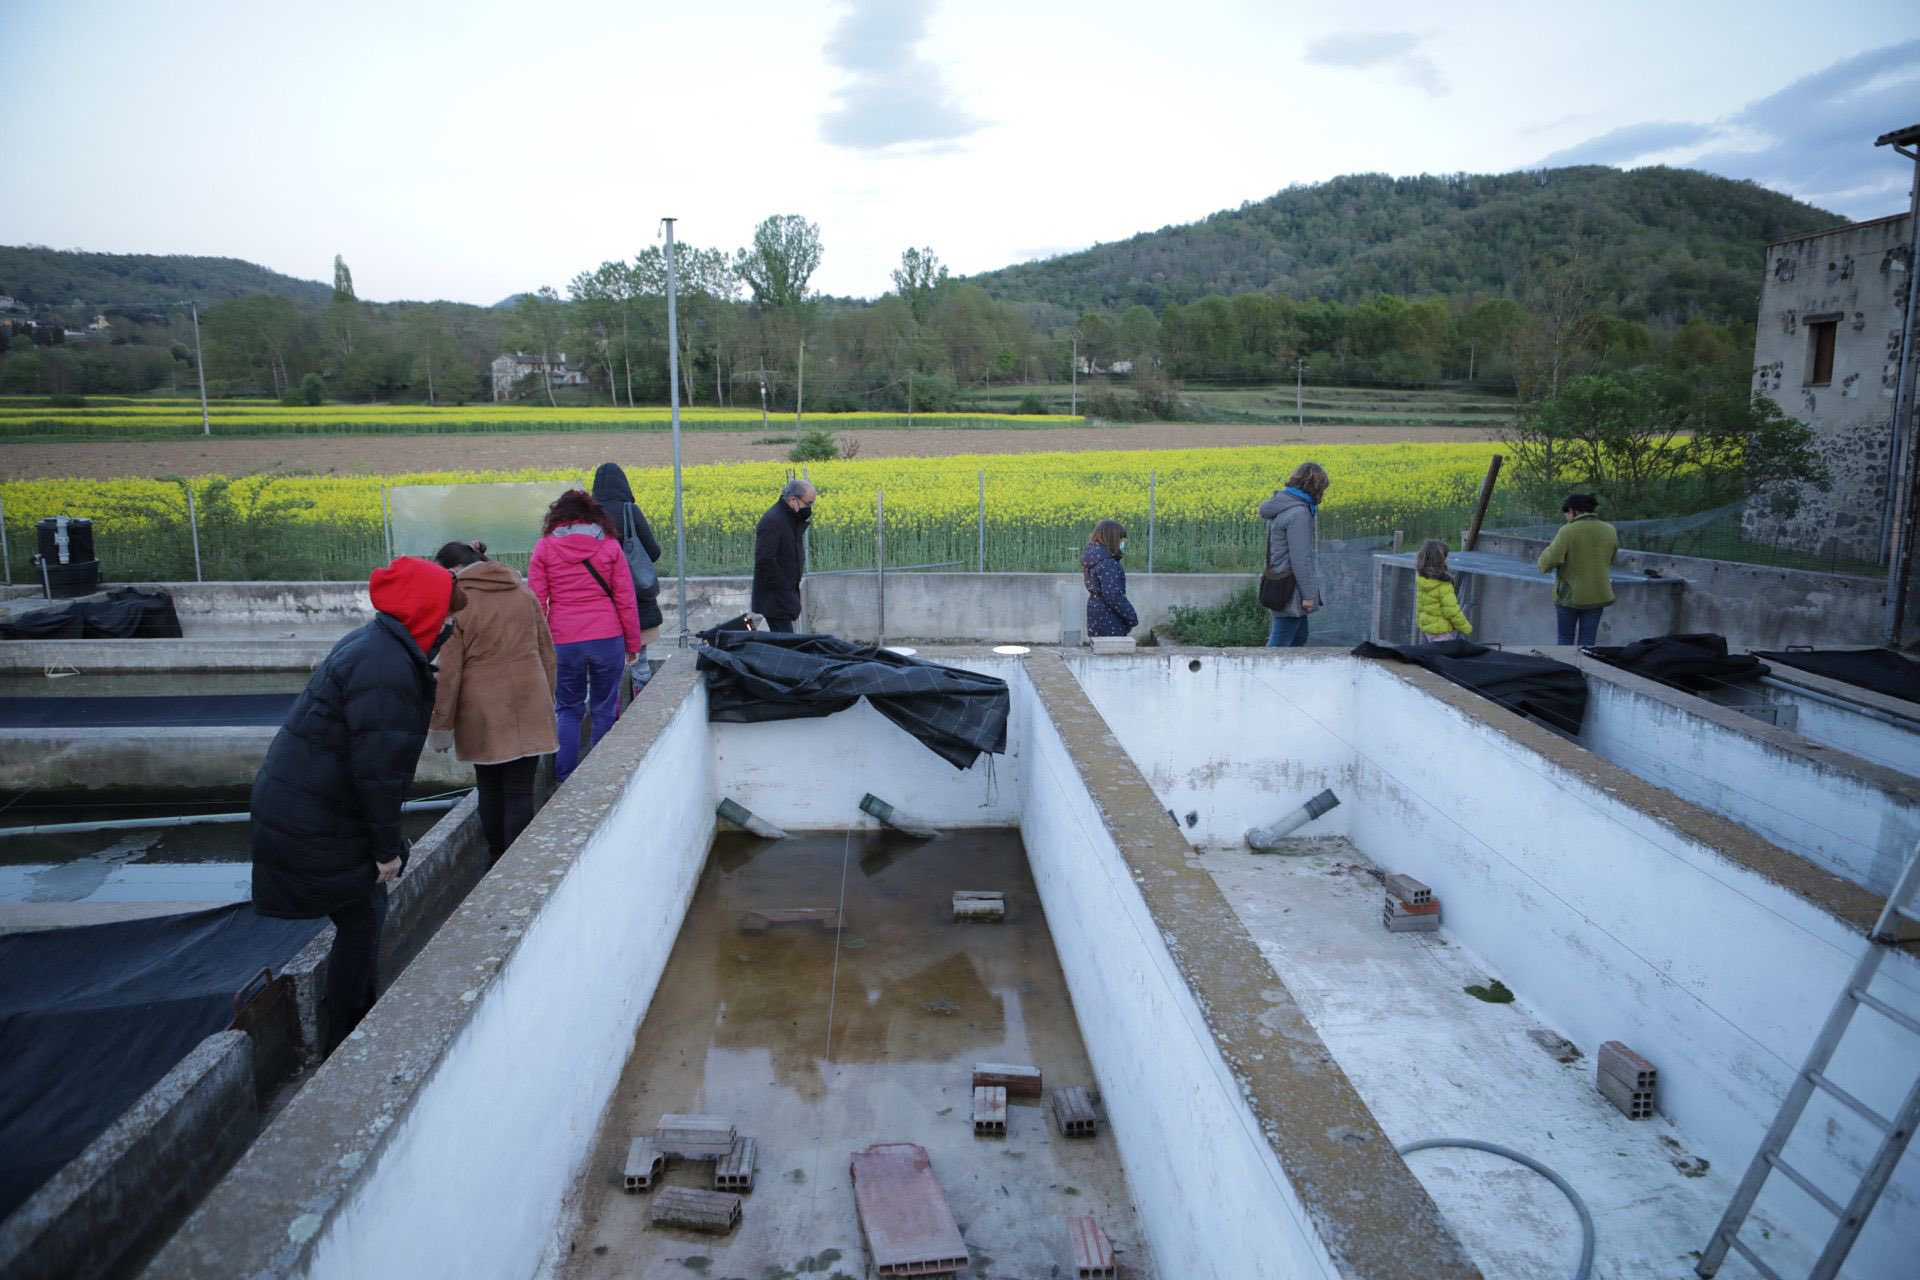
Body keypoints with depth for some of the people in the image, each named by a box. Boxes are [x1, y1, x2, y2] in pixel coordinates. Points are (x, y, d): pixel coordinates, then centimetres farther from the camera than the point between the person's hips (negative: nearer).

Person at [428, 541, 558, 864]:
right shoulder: (524, 594, 8)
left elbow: (449, 673, -7)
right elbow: (547, 652, 14)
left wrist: (440, 727, 0)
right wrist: (547, 700, 25)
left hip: (482, 713, -3)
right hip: (530, 709, 3)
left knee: (489, 789, 14)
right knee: (520, 791, 3)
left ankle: (497, 859, 25)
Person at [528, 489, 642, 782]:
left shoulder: (545, 547, 4)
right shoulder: (609, 545, 5)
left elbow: (536, 601, 2)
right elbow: (626, 599, 3)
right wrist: (633, 643, 9)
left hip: (563, 641, 0)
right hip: (607, 637, 0)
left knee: (567, 709, 14)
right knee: (604, 710, 10)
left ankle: (564, 777, 10)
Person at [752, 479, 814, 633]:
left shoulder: (793, 520, 13)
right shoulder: (771, 521, -18)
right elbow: (765, 560, -23)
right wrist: (783, 588, -20)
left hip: (786, 595, 10)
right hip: (775, 599, -10)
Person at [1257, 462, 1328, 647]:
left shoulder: (1279, 504, 8)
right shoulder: (1298, 513, -21)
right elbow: (1300, 559, -21)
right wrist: (1308, 595, -16)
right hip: (1290, 591, -10)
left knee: (1299, 636, 20)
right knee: (1280, 643, -2)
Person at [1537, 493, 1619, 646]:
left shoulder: (1567, 531, -16)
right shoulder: (1610, 531, 0)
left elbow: (1546, 563, -20)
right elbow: (1610, 560, 14)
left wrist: (1549, 549, 0)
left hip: (1569, 595, -3)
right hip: (1597, 595, 4)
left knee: (1566, 639, 11)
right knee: (1587, 641, 9)